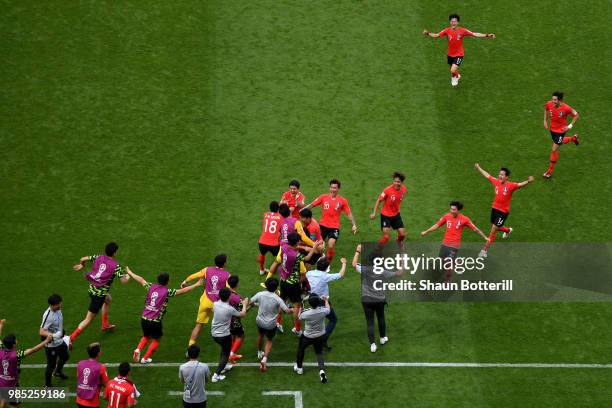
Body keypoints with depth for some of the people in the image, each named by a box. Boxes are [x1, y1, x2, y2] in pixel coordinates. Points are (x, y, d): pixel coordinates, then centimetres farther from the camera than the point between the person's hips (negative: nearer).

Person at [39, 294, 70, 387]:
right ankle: (47, 385, 28)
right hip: (51, 345, -9)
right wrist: (53, 335, -48)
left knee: (65, 356, 30)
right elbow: (41, 332, -33)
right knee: (51, 365, 6)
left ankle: (58, 372, 58)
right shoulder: (48, 316, -32)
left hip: (60, 341, 9)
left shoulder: (58, 309, -7)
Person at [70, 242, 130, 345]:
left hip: (92, 289, 8)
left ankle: (105, 325, 50)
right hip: (99, 295, -8)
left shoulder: (98, 258, -1)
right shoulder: (116, 266, -17)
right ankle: (71, 339, -5)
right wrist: (127, 277, 6)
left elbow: (83, 259, 6)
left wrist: (82, 265, 29)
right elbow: (123, 281, -18)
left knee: (108, 299, 38)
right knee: (88, 320, 0)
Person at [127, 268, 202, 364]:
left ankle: (138, 349, 4)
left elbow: (141, 280, 16)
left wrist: (130, 273, 32)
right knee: (157, 340, 20)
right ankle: (145, 358, 18)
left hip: (144, 319, 5)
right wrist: (197, 285, -3)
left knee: (146, 336, 29)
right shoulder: (167, 292, -11)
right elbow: (183, 291, -11)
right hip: (155, 322, -5)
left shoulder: (151, 287, 1)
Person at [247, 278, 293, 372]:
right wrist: (293, 310, 2)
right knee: (269, 341, 18)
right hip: (271, 324, -2)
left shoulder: (260, 294, -17)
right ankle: (264, 358, -2)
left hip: (260, 321, 3)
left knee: (261, 335, 32)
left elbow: (249, 303, -5)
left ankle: (259, 353, 53)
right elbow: (287, 311, -21)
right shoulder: (277, 299, -23)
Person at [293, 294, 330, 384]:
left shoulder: (306, 313, -30)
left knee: (301, 349, 26)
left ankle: (299, 367, 42)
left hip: (307, 337, -2)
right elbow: (328, 309, 2)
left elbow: (299, 317, -5)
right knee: (319, 352, 19)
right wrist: (326, 300, 21)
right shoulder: (322, 311, -25)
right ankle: (321, 370, -4)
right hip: (320, 336, 2)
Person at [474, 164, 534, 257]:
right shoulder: (496, 182, -3)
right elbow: (487, 175, 13)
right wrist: (478, 168, 23)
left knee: (493, 231, -3)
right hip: (494, 208, 6)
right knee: (494, 227, 24)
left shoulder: (510, 186, -19)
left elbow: (520, 185, -35)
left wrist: (528, 181, -56)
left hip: (503, 212, -6)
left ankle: (484, 250, 7)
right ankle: (508, 230, 56)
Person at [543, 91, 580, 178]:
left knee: (554, 150, -5)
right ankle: (573, 138, 58)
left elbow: (576, 115, -13)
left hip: (561, 130, -6)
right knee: (559, 142, 30)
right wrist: (545, 120, 1)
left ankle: (550, 171, 8)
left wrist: (570, 126, -17)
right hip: (552, 129, 6)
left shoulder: (566, 108, -30)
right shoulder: (549, 104, -18)